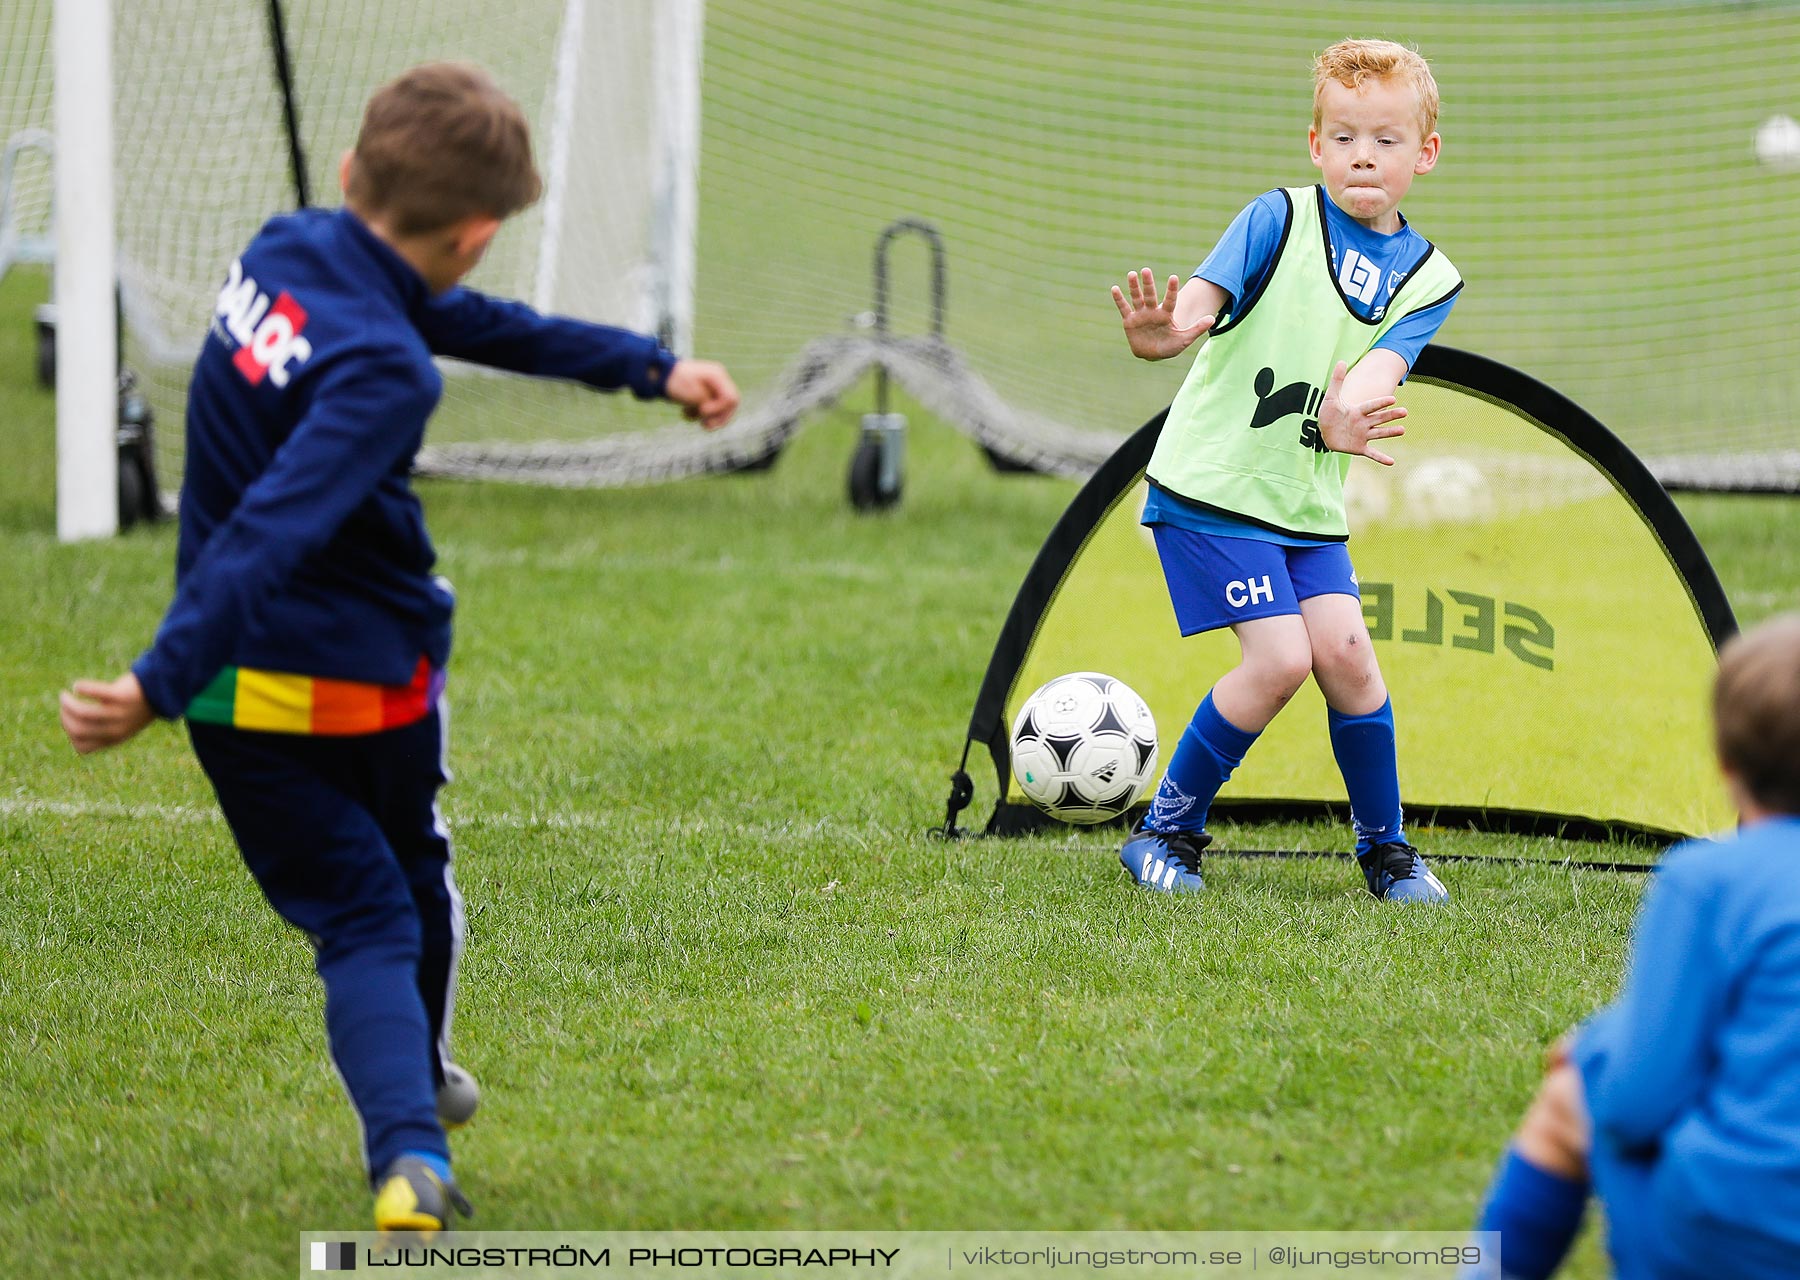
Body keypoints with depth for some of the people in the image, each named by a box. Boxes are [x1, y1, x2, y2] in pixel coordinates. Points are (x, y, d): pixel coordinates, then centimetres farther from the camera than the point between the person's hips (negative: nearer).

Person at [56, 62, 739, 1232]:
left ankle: (405, 1155, -14)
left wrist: (647, 367, 18)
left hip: (234, 694, 6)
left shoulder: (287, 250, -1)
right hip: (367, 676, -6)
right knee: (413, 872, 25)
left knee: (360, 921, 7)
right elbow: (272, 532, -36)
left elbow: (470, 324, 12)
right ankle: (420, 1083, 46)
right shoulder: (385, 373, -27)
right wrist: (155, 689, -41)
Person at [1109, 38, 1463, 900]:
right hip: (1213, 483, -4)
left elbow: (1380, 368, -14)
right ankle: (1167, 832, 3)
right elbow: (1203, 298, -22)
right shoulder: (1280, 221, -7)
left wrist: (1348, 413, -38)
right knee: (1280, 659, -14)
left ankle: (1386, 850, 13)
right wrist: (1161, 331, -47)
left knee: (1344, 654, -6)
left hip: (1308, 504, 5)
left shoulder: (1427, 279, 4)